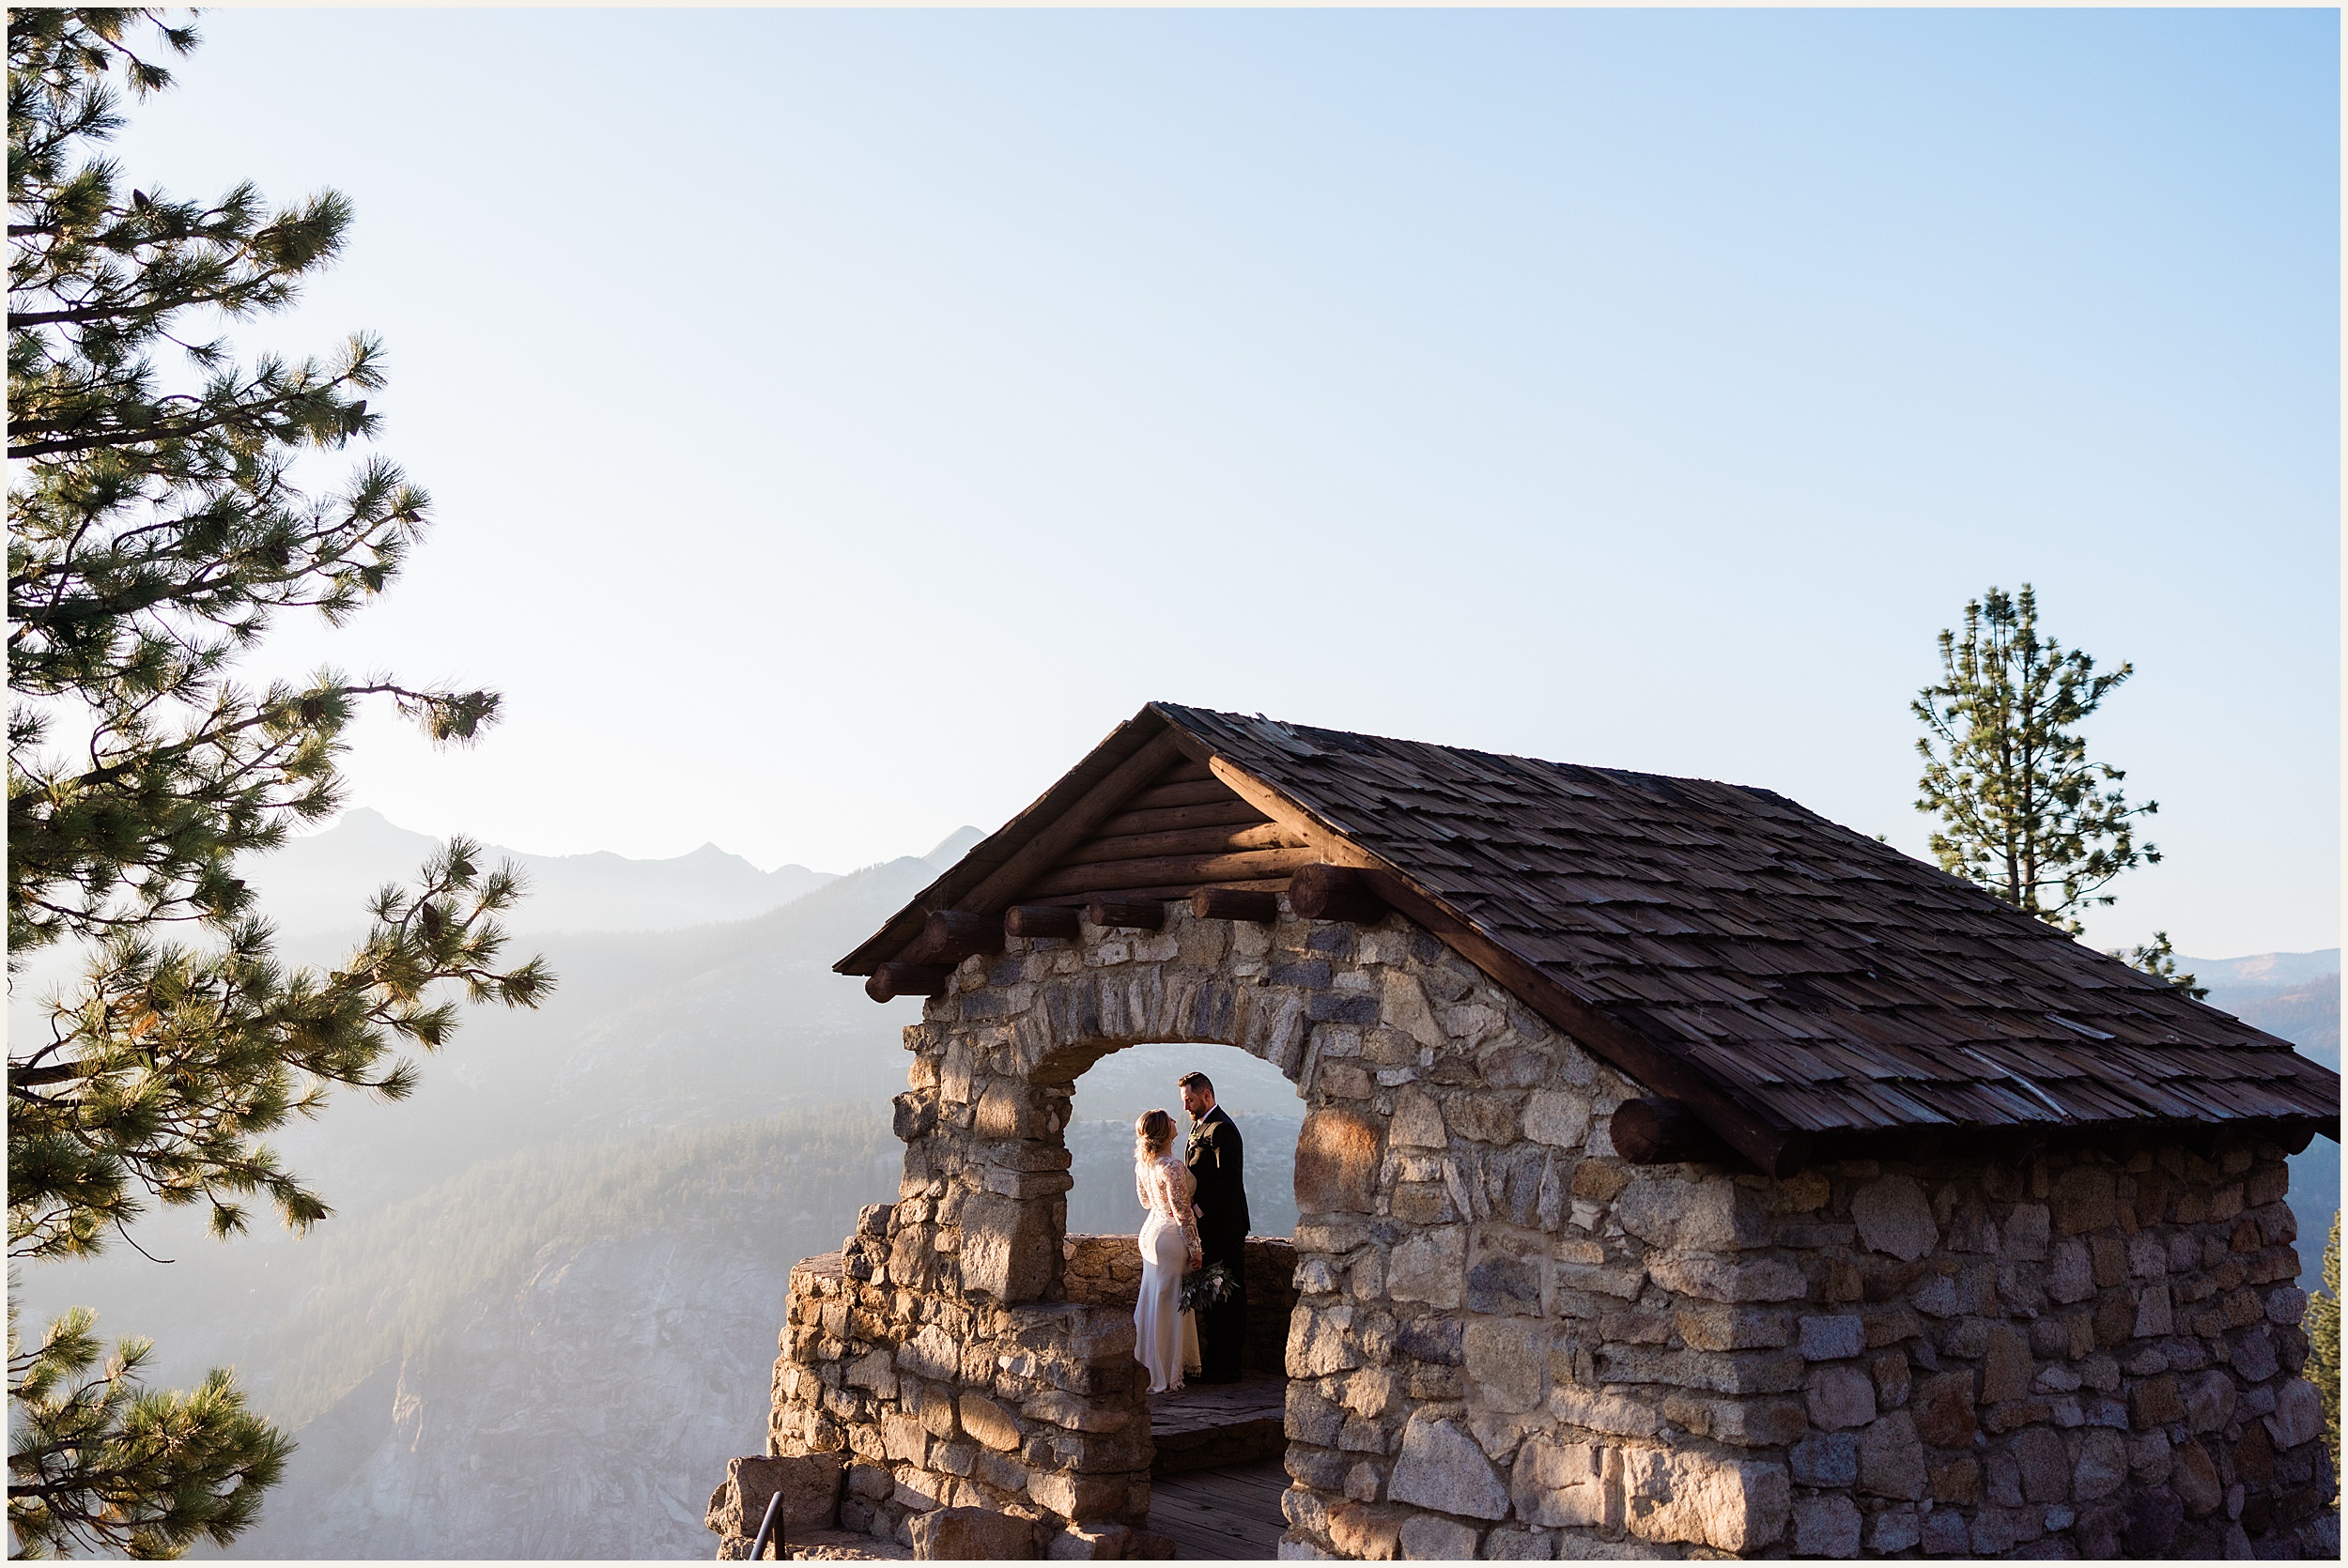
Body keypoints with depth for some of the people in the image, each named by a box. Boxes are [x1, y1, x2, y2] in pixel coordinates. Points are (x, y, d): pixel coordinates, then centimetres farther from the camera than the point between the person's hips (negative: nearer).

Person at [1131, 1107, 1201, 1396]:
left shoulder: (1142, 1161, 3)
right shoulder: (1172, 1166, -23)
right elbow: (1182, 1213, -19)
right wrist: (1194, 1248, -12)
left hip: (1151, 1229, 8)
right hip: (1170, 1235, -8)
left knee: (1151, 1301, 15)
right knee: (1166, 1304, -1)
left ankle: (1146, 1368, 23)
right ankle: (1162, 1377, 7)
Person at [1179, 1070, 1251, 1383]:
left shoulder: (1222, 1129, -15)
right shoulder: (1200, 1125, 17)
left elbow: (1228, 1181, -22)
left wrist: (1199, 1209, -23)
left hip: (1223, 1228, -10)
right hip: (1209, 1227, 10)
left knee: (1226, 1297, -3)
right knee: (1213, 1296, 13)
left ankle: (1226, 1366, 2)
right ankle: (1216, 1361, 20)